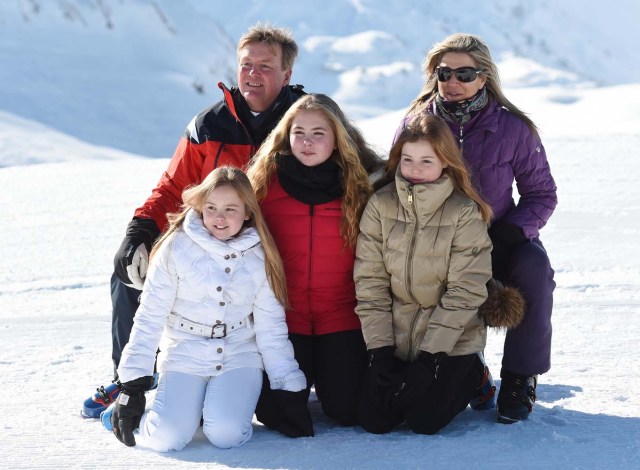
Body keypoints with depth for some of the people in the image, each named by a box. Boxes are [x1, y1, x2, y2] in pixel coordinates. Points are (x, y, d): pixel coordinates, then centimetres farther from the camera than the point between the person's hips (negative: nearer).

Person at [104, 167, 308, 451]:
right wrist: (133, 382, -8)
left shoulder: (259, 257, 0)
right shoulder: (176, 248, -7)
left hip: (239, 356, 1)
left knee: (226, 435, -23)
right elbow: (149, 317, -5)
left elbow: (270, 326, 6)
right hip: (185, 353, -1)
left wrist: (289, 385, 2)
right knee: (167, 438, -22)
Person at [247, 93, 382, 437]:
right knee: (278, 413, -11)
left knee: (348, 410, -7)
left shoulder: (361, 182, -2)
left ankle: (324, 371, 27)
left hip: (342, 316, 1)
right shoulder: (266, 181, -3)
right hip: (283, 317, 0)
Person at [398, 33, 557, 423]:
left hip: (498, 240, -1)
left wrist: (512, 231, -20)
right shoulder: (416, 124, -4)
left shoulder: (513, 128, -8)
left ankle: (521, 377, -14)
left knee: (533, 267, -33)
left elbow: (542, 194, -1)